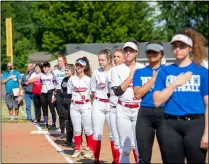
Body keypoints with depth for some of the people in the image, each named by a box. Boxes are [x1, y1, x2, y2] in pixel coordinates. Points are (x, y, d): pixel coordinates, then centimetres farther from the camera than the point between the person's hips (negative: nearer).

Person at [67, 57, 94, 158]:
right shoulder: (71, 79, 8)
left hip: (86, 106, -3)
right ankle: (77, 150, 14)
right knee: (76, 129, 6)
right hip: (74, 107, 3)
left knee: (88, 129, -1)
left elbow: (92, 93, 0)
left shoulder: (88, 79, -1)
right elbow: (69, 93, 12)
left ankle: (90, 149, 10)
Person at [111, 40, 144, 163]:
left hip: (139, 109, 0)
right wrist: (131, 75, -8)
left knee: (139, 145, -3)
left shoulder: (143, 68, 5)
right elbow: (117, 91, -7)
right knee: (125, 145, 3)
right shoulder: (117, 69, 4)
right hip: (123, 110, 0)